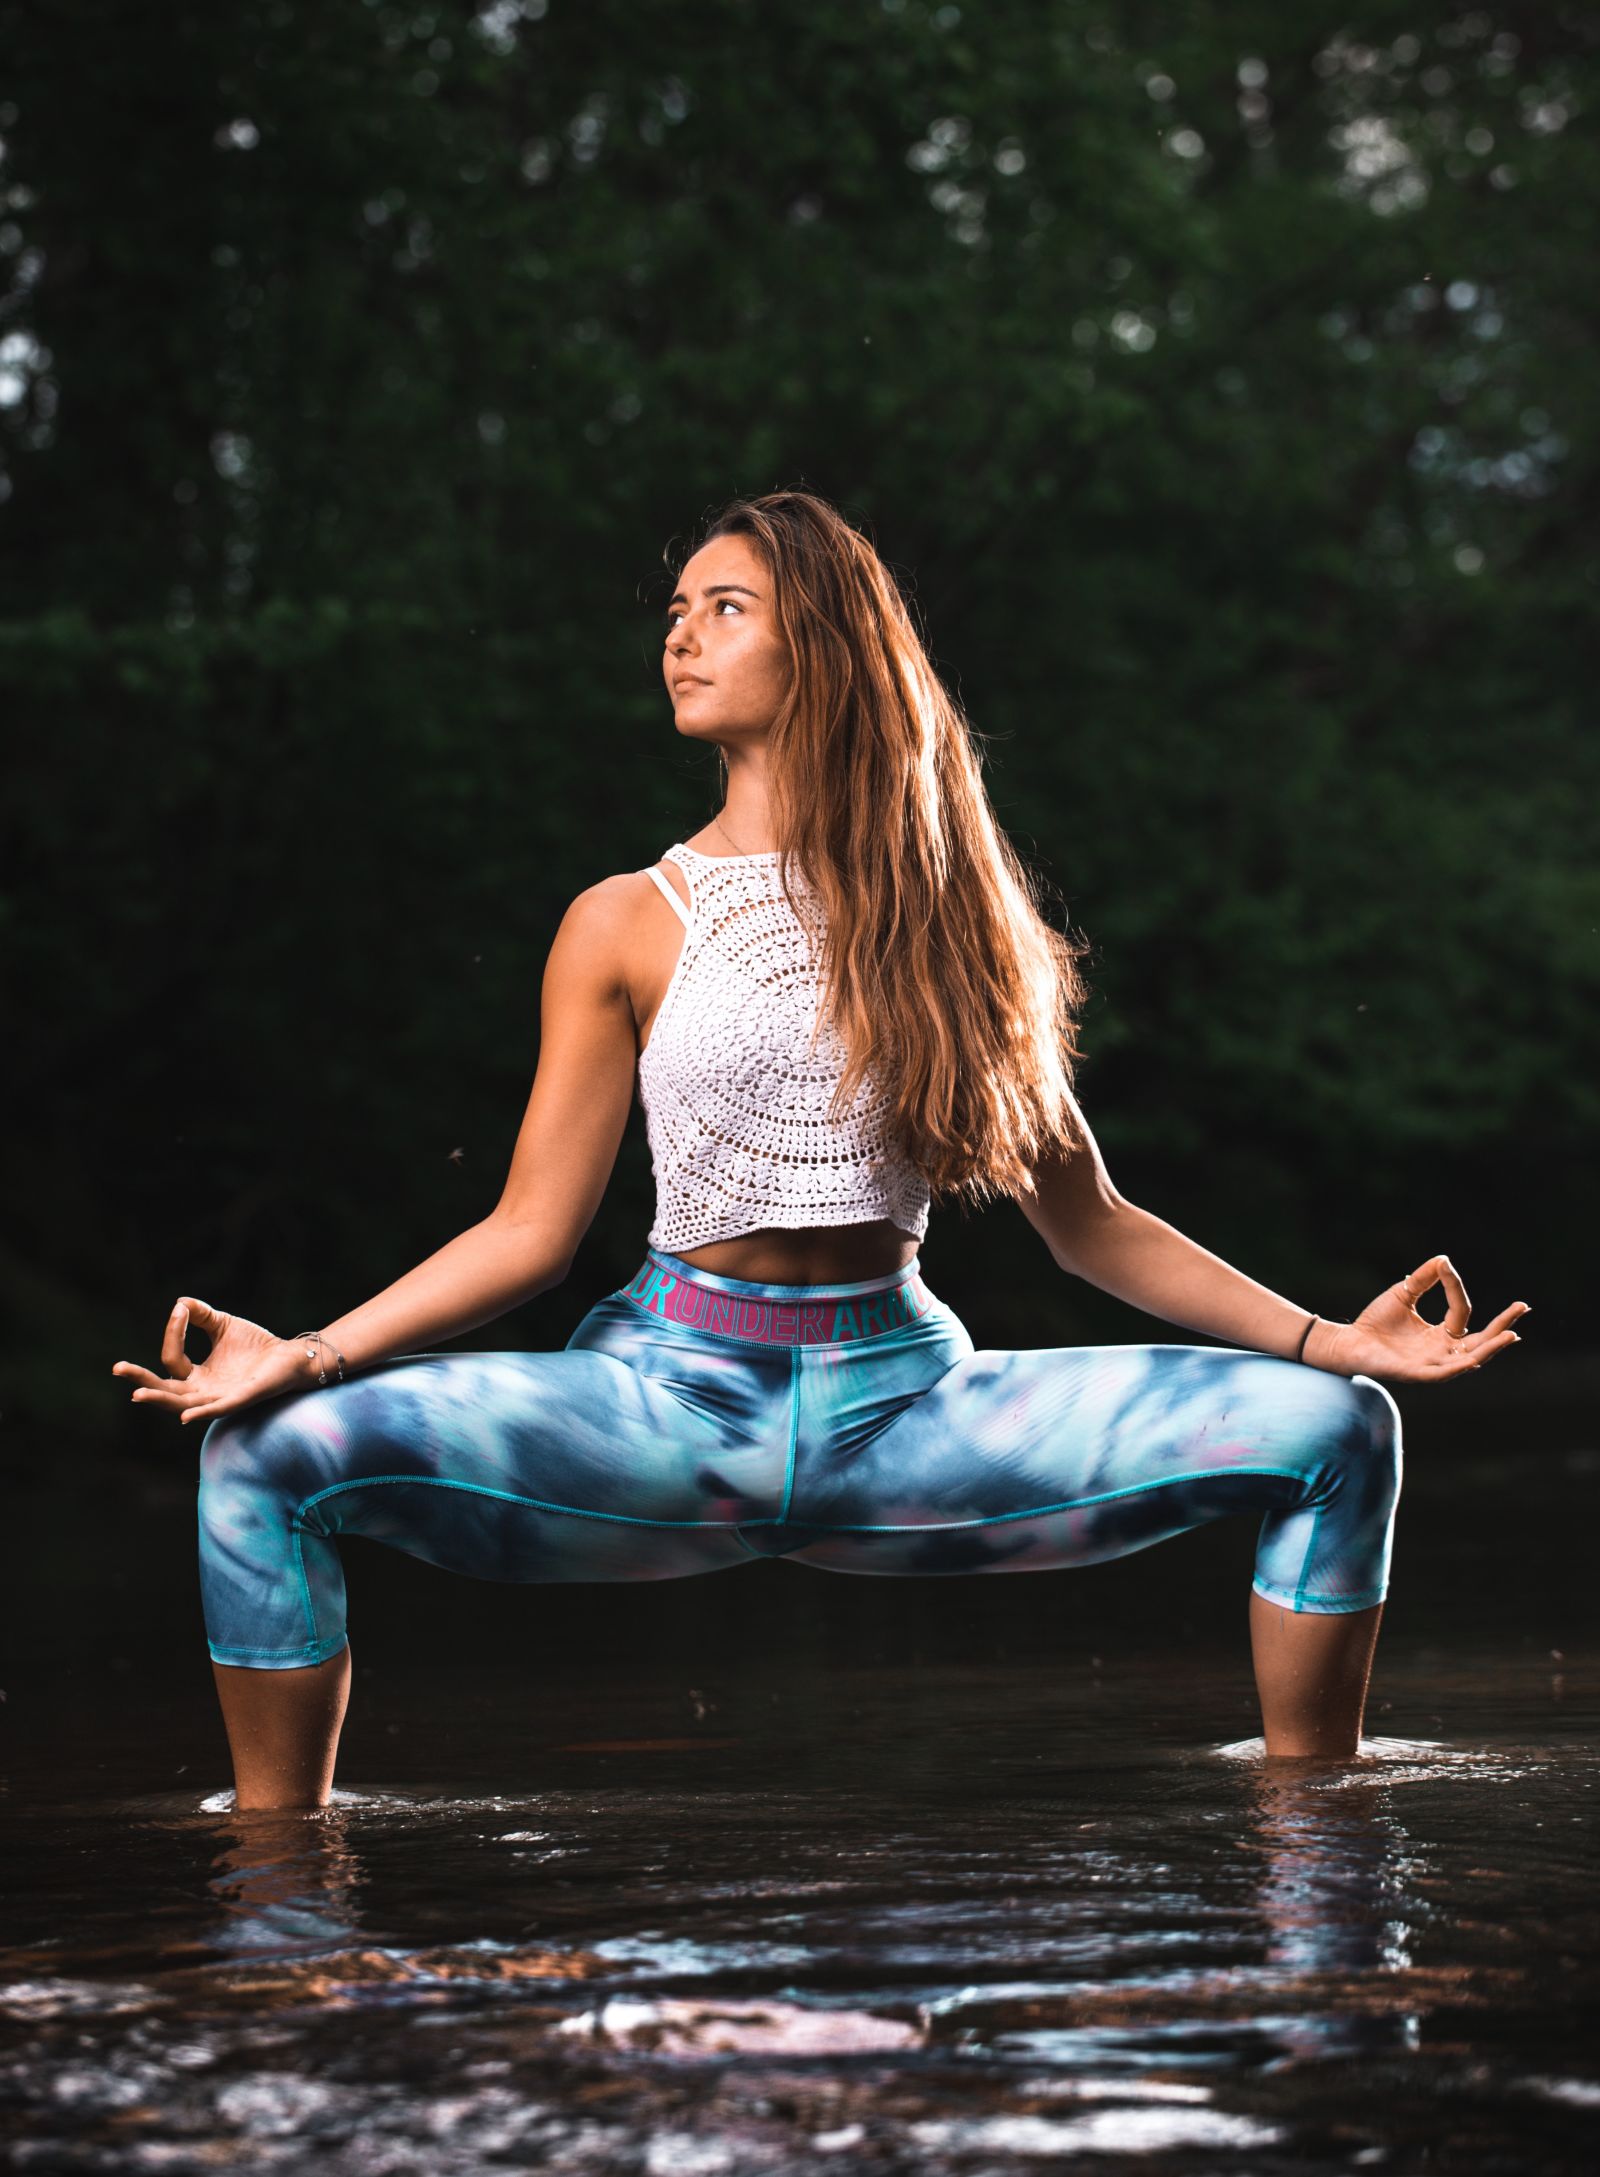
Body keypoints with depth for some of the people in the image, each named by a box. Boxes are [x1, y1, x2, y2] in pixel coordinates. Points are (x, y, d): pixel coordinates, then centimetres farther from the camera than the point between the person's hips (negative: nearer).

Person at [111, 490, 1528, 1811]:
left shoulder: (945, 909, 9)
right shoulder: (628, 926, 4)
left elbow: (1086, 1222, 10)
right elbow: (532, 1227, 2)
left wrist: (1334, 1340, 2)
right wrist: (308, 1354, -13)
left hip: (908, 1401, 1)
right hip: (673, 1394, -1)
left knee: (1332, 1427, -13)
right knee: (271, 1450, -24)